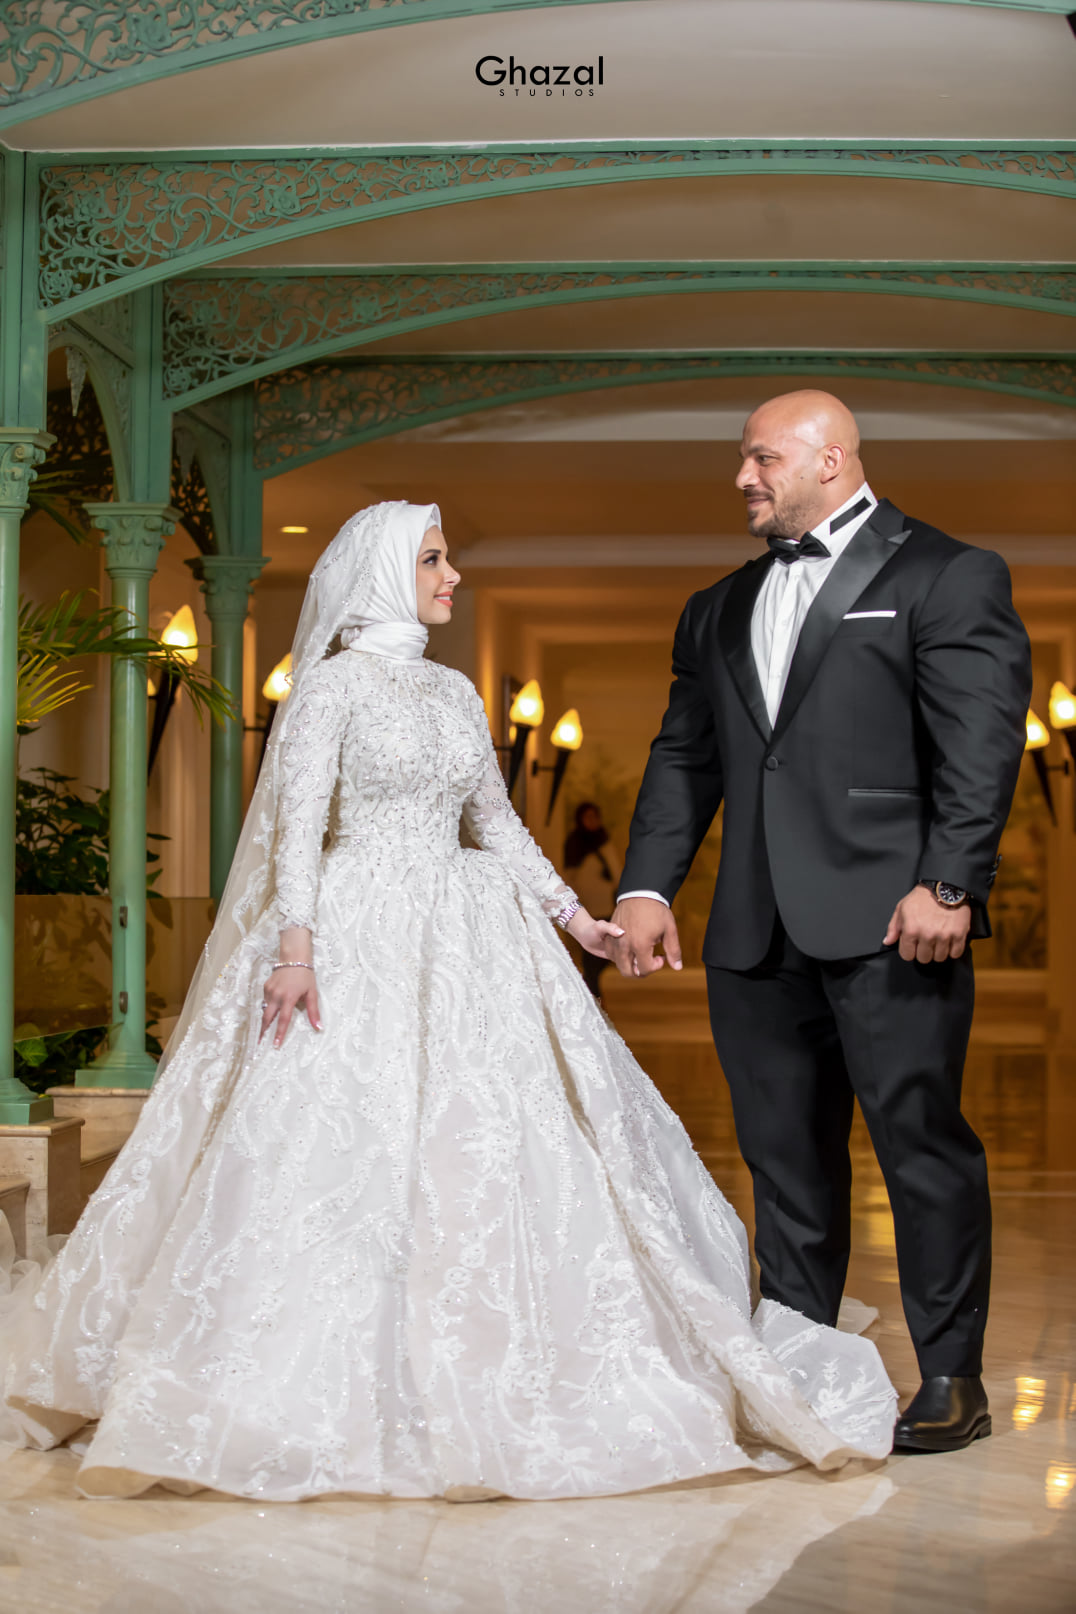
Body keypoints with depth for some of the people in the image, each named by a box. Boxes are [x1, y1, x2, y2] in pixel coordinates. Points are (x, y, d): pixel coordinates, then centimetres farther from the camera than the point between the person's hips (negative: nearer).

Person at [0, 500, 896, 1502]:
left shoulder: (457, 692, 15)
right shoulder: (333, 681, -3)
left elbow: (496, 823, 20)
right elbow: (298, 824, -10)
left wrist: (573, 914, 15)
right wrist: (296, 947, -20)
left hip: (464, 941, 6)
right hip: (361, 938, -6)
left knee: (488, 1142, 3)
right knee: (349, 1146, -9)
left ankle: (486, 1376, 12)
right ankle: (340, 1381, 1)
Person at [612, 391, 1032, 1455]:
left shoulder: (946, 576, 3)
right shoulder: (718, 611, 22)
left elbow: (980, 744, -6)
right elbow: (684, 757, 19)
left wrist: (949, 886, -16)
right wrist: (646, 887, 6)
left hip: (889, 922, -6)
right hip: (756, 932, 6)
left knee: (922, 1144, -3)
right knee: (784, 1157, 10)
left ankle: (951, 1377, 7)